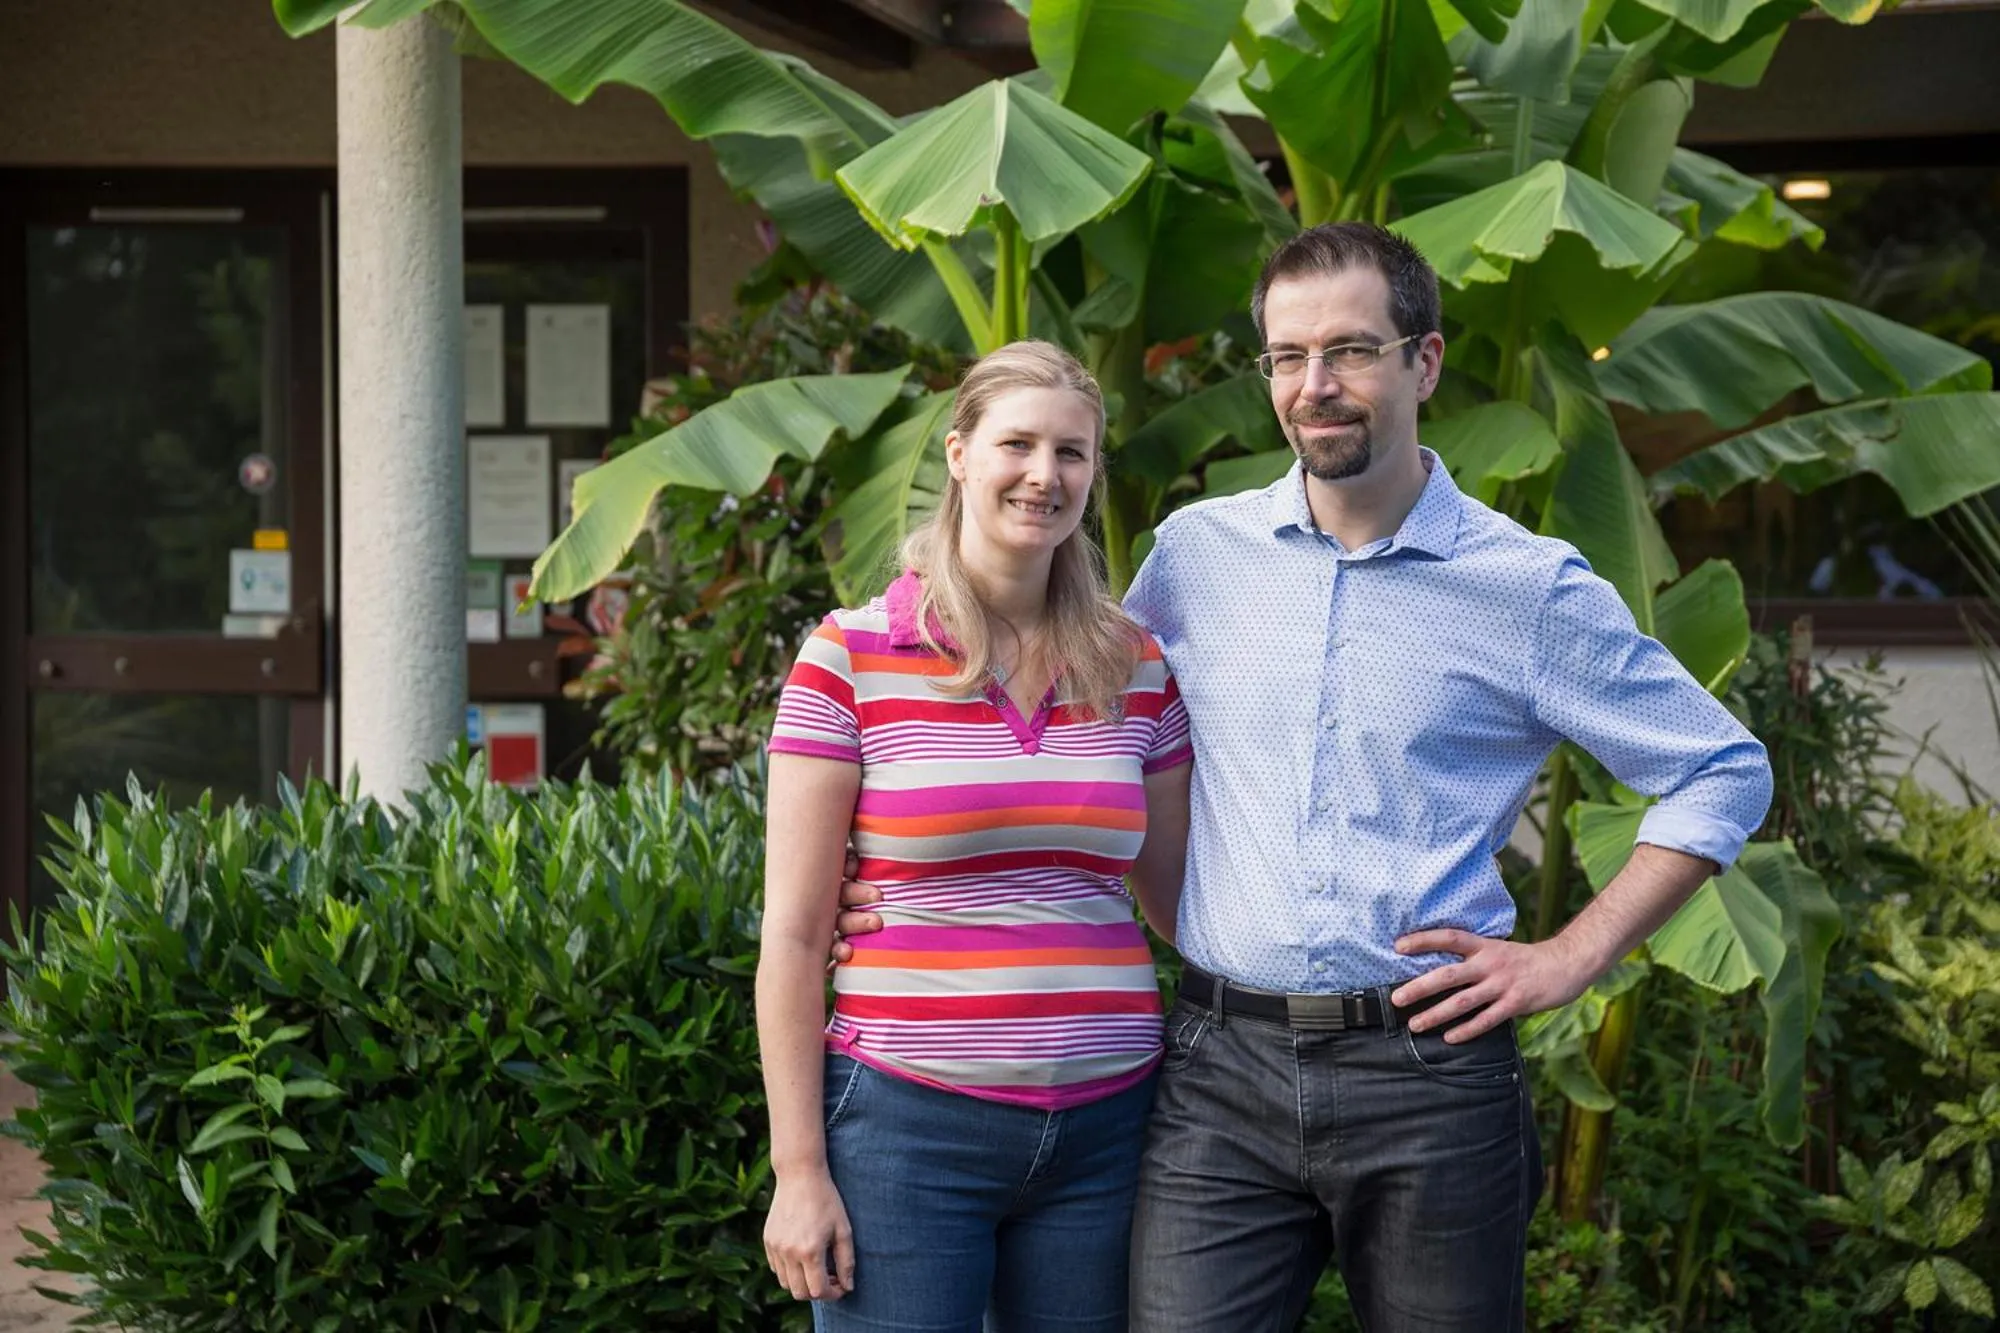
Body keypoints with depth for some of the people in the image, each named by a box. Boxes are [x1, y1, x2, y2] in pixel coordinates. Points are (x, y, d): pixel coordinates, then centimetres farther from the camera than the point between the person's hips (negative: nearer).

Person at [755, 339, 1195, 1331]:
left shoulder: (1136, 670, 7)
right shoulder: (851, 659, -3)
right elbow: (793, 935, -3)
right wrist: (798, 1169, -7)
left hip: (1102, 1129, 4)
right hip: (907, 1125, -3)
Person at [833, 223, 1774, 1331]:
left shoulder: (1532, 590, 0)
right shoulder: (1195, 554, 7)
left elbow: (1727, 771, 5)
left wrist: (1569, 959, -2)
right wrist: (1181, 932, 9)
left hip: (1425, 1073, -1)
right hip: (1223, 1072, 2)